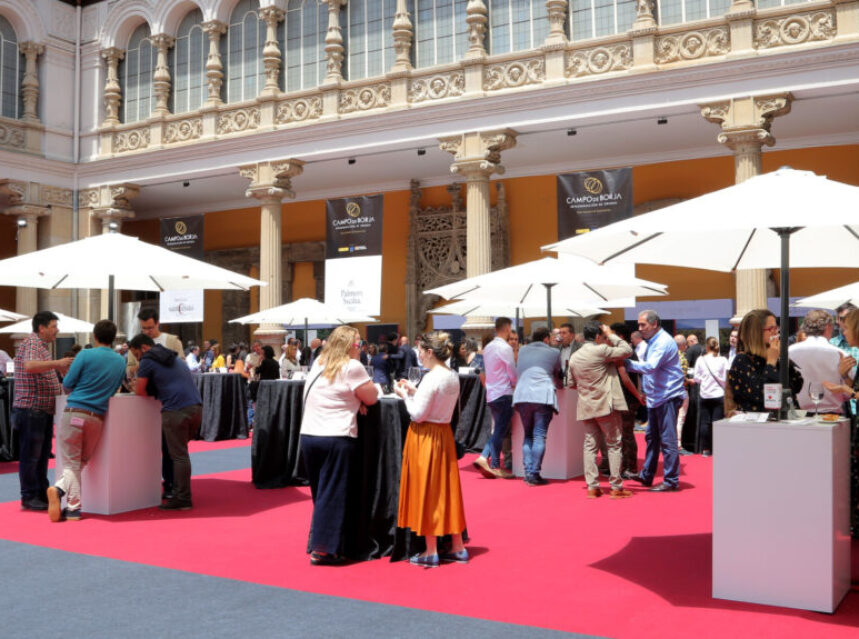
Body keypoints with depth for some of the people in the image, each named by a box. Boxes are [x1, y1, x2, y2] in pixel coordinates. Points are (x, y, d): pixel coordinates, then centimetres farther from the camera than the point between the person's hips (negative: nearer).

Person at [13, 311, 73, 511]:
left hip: (44, 410, 10)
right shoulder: (31, 343, -13)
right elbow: (29, 366, -33)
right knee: (30, 455, -3)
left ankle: (42, 493, 23)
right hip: (31, 409, -10)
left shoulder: (42, 345, 19)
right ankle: (29, 497, 4)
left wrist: (59, 368, 19)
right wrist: (57, 363, -39)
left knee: (43, 453, 15)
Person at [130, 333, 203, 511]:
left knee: (179, 455, -4)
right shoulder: (172, 358, 28)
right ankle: (178, 490, 20)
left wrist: (138, 386, 24)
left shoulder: (147, 361, 3)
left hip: (176, 410, -8)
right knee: (180, 452, 17)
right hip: (196, 406, 8)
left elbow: (140, 391, 3)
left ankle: (183, 499, -2)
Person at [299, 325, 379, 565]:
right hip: (336, 439, -7)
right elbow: (372, 399, -5)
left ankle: (317, 543, 22)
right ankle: (324, 549, 1)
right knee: (333, 494, 0)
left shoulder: (318, 364, 14)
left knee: (320, 493, 16)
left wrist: (352, 398, 7)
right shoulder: (351, 367, -8)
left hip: (308, 436, 7)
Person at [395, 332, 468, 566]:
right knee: (447, 489, 14)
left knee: (426, 491, 1)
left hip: (425, 437, -8)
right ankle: (457, 548, 20)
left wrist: (406, 395, -4)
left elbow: (418, 414, -19)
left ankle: (431, 552, 8)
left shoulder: (431, 378, -19)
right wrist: (414, 391, 10)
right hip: (444, 433, 8)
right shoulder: (453, 376, 7)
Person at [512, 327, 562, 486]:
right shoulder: (553, 352, 9)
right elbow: (558, 374, 23)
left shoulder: (523, 350, 18)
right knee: (539, 436, -2)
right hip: (543, 397, -3)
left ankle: (528, 472, 6)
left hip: (522, 396, 4)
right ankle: (534, 474, -6)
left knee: (528, 435, 14)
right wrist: (558, 384, 46)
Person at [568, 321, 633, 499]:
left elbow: (572, 383, 16)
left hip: (586, 407, 6)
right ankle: (616, 487, 3)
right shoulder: (601, 351, -13)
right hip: (605, 405, -6)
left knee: (590, 445, 7)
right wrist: (611, 335, 2)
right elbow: (627, 350, -8)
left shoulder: (574, 357, 10)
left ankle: (592, 487, 6)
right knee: (614, 444, 2)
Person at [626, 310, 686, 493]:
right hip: (655, 398, 10)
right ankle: (647, 475, 25)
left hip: (667, 397, -10)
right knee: (651, 437, 16)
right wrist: (645, 392, 15)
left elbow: (650, 366, -26)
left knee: (667, 440, -6)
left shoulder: (664, 342, -16)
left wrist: (626, 363, -24)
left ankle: (671, 481, 0)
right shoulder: (653, 342, 15)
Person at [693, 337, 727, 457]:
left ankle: (705, 449, 8)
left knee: (705, 422, 5)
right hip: (718, 394, -1)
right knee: (717, 422, 1)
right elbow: (726, 379, -2)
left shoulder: (701, 359, -2)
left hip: (704, 395, 1)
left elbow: (697, 378, 1)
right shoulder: (723, 360, -4)